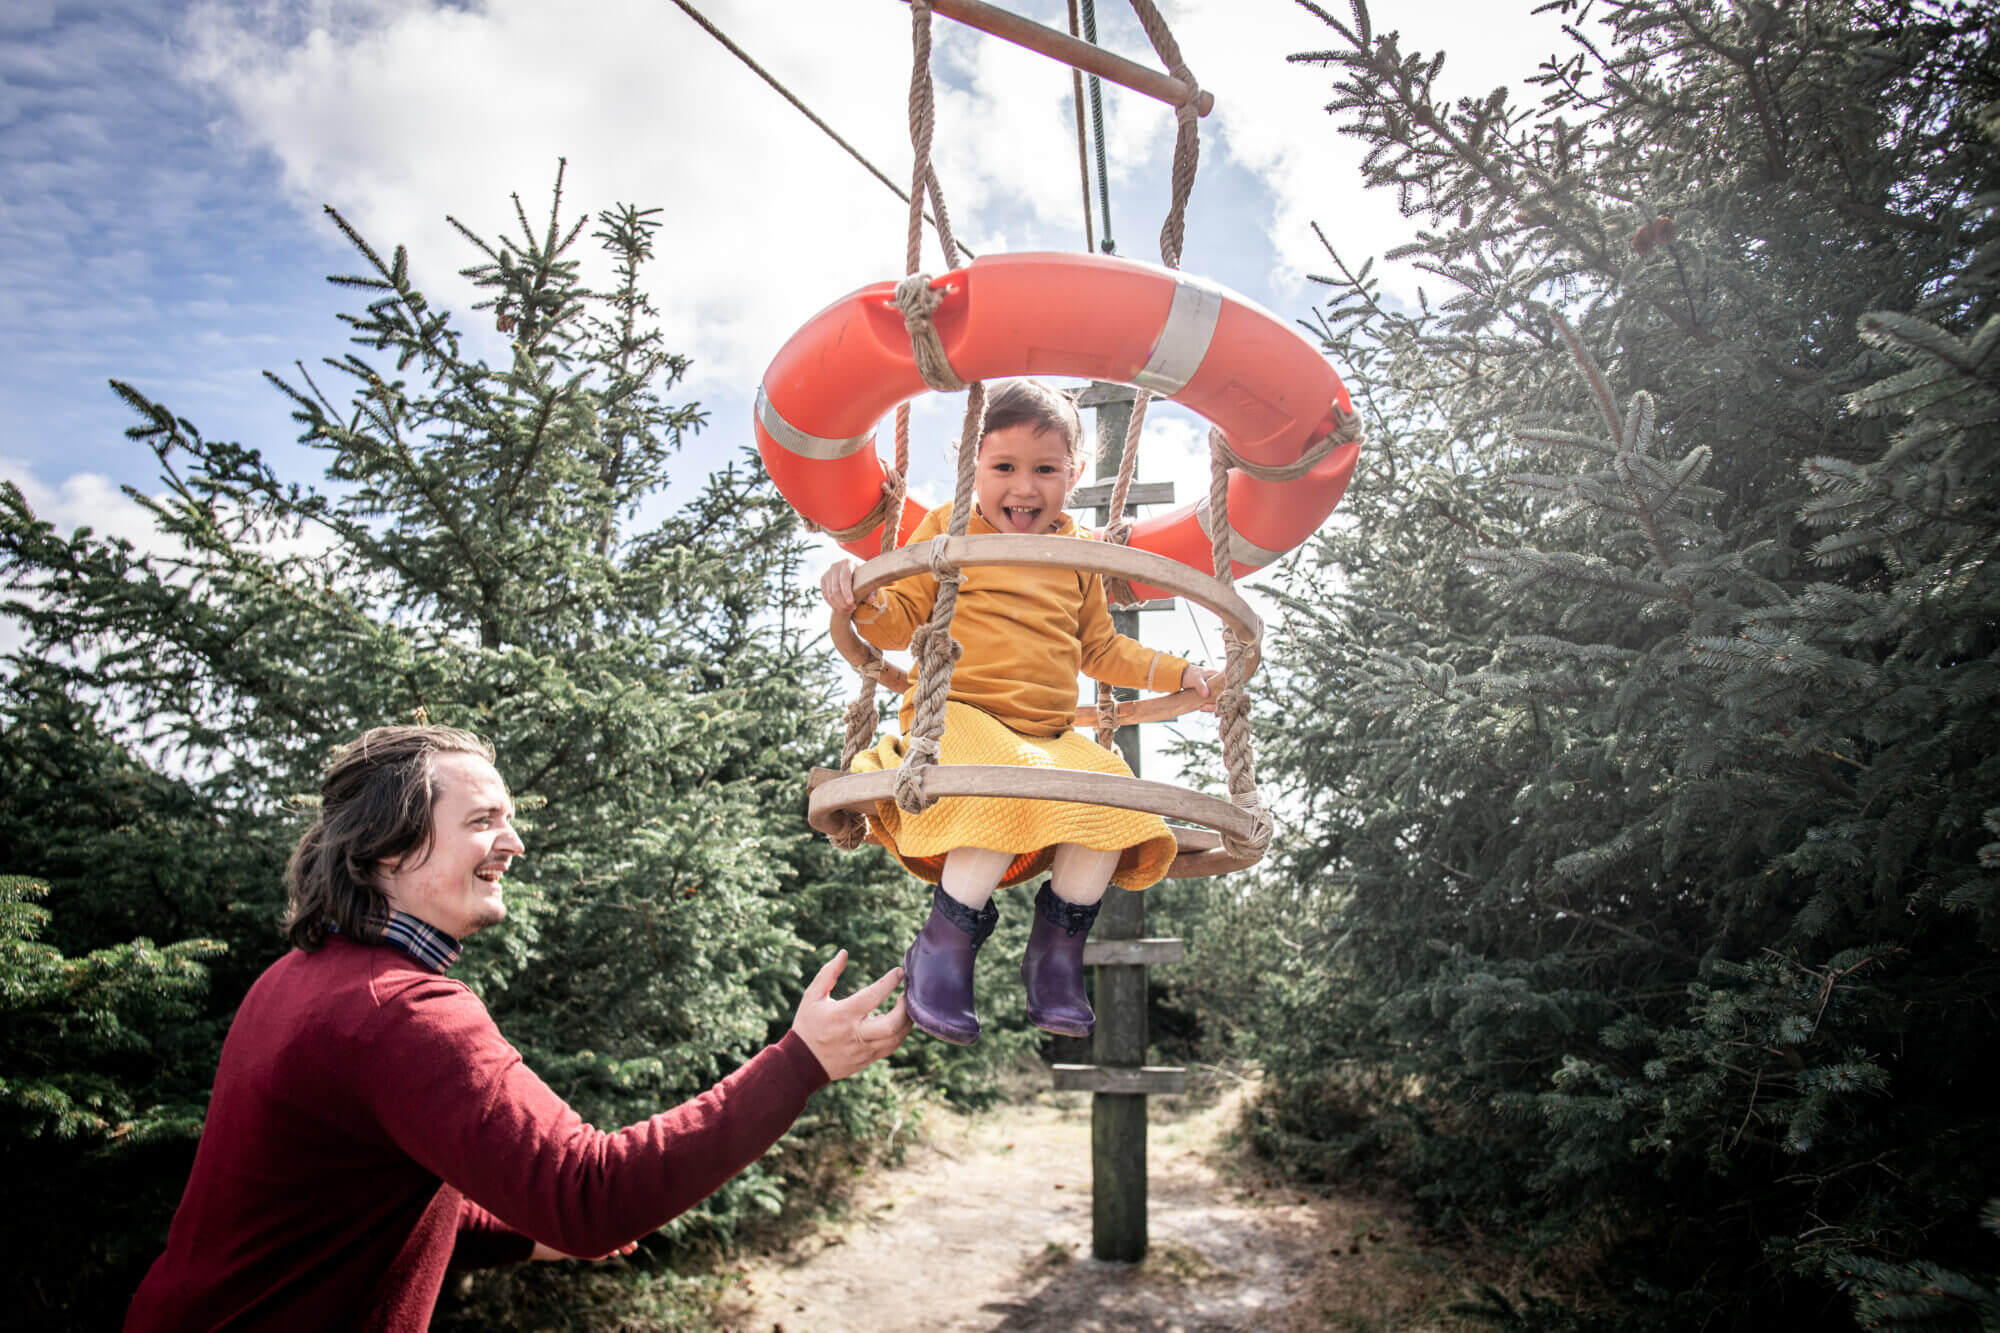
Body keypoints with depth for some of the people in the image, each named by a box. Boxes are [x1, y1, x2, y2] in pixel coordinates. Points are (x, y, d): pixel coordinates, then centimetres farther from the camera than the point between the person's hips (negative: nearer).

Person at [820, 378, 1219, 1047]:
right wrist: (863, 596, -19)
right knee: (1010, 798, -36)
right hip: (958, 717, -5)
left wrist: (1180, 673, 25)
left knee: (1111, 804, -24)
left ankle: (1056, 952, -2)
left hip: (1051, 735, 5)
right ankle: (942, 948, -17)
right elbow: (900, 622, 3)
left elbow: (1101, 649, 29)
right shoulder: (948, 529, 6)